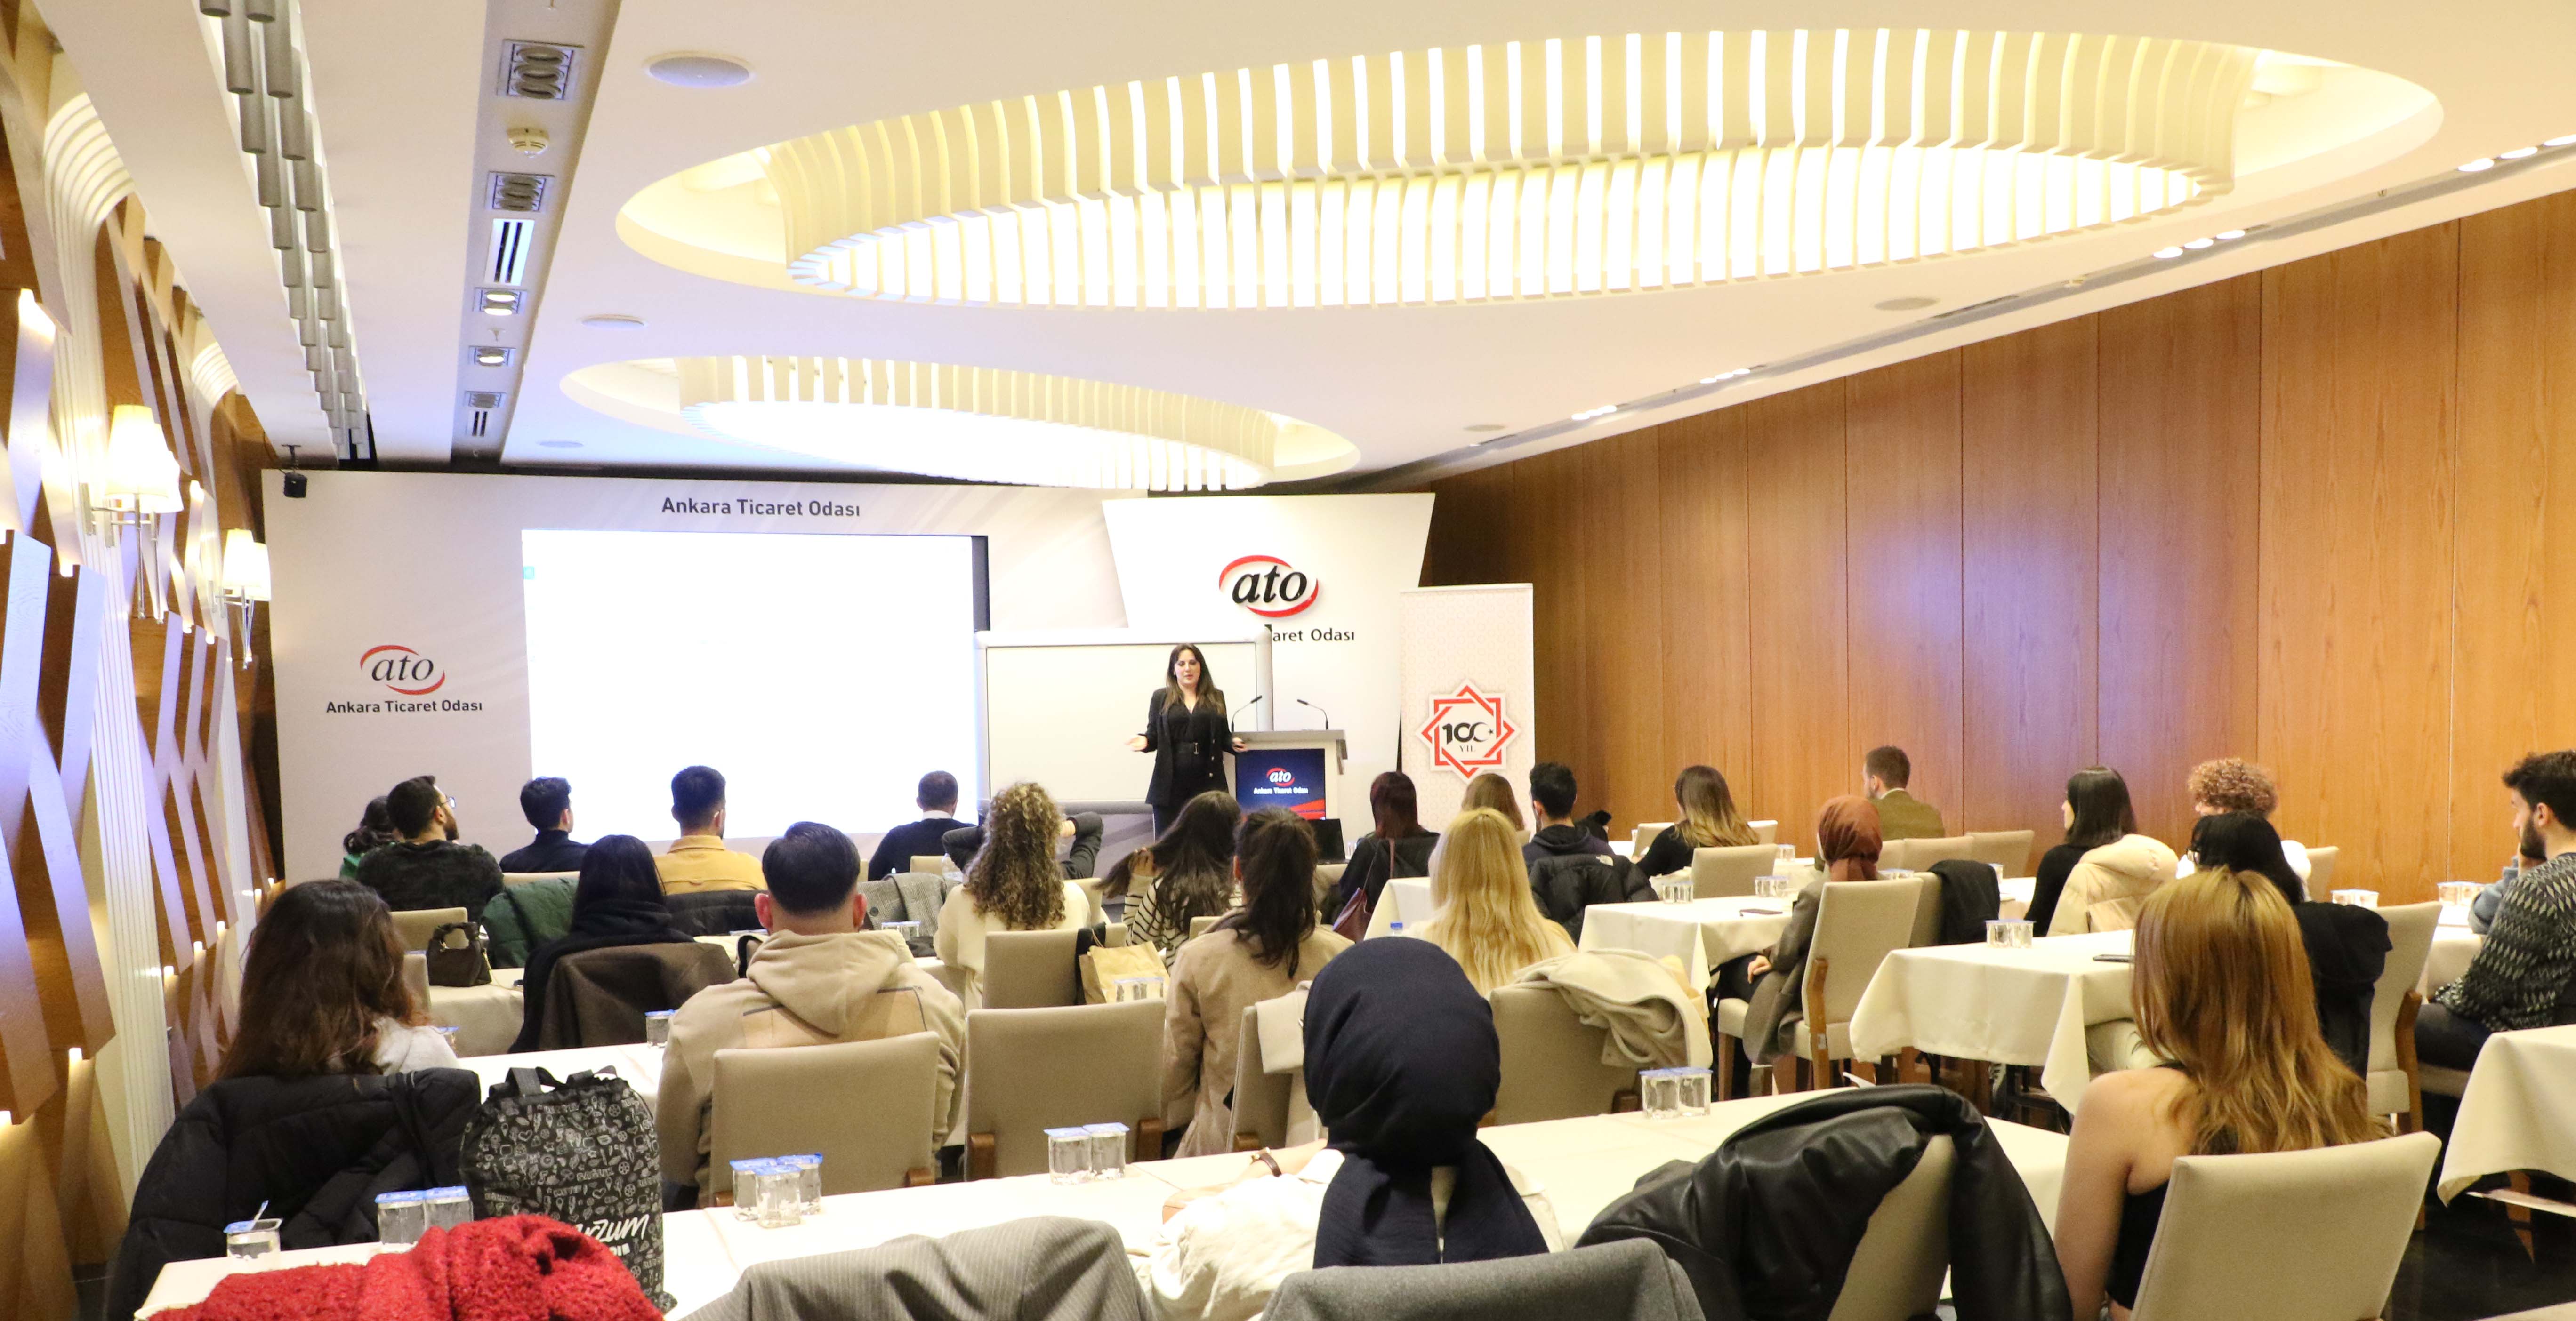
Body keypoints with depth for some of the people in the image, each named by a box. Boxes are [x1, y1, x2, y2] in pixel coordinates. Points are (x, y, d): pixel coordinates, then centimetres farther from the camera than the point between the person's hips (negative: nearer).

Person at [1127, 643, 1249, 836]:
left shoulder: (1217, 698, 12)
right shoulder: (1161, 697, 9)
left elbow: (1224, 737, 14)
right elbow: (1154, 736, 10)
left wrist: (1233, 743, -7)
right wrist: (1144, 741, -11)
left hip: (1207, 780, 0)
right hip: (1171, 781, 0)